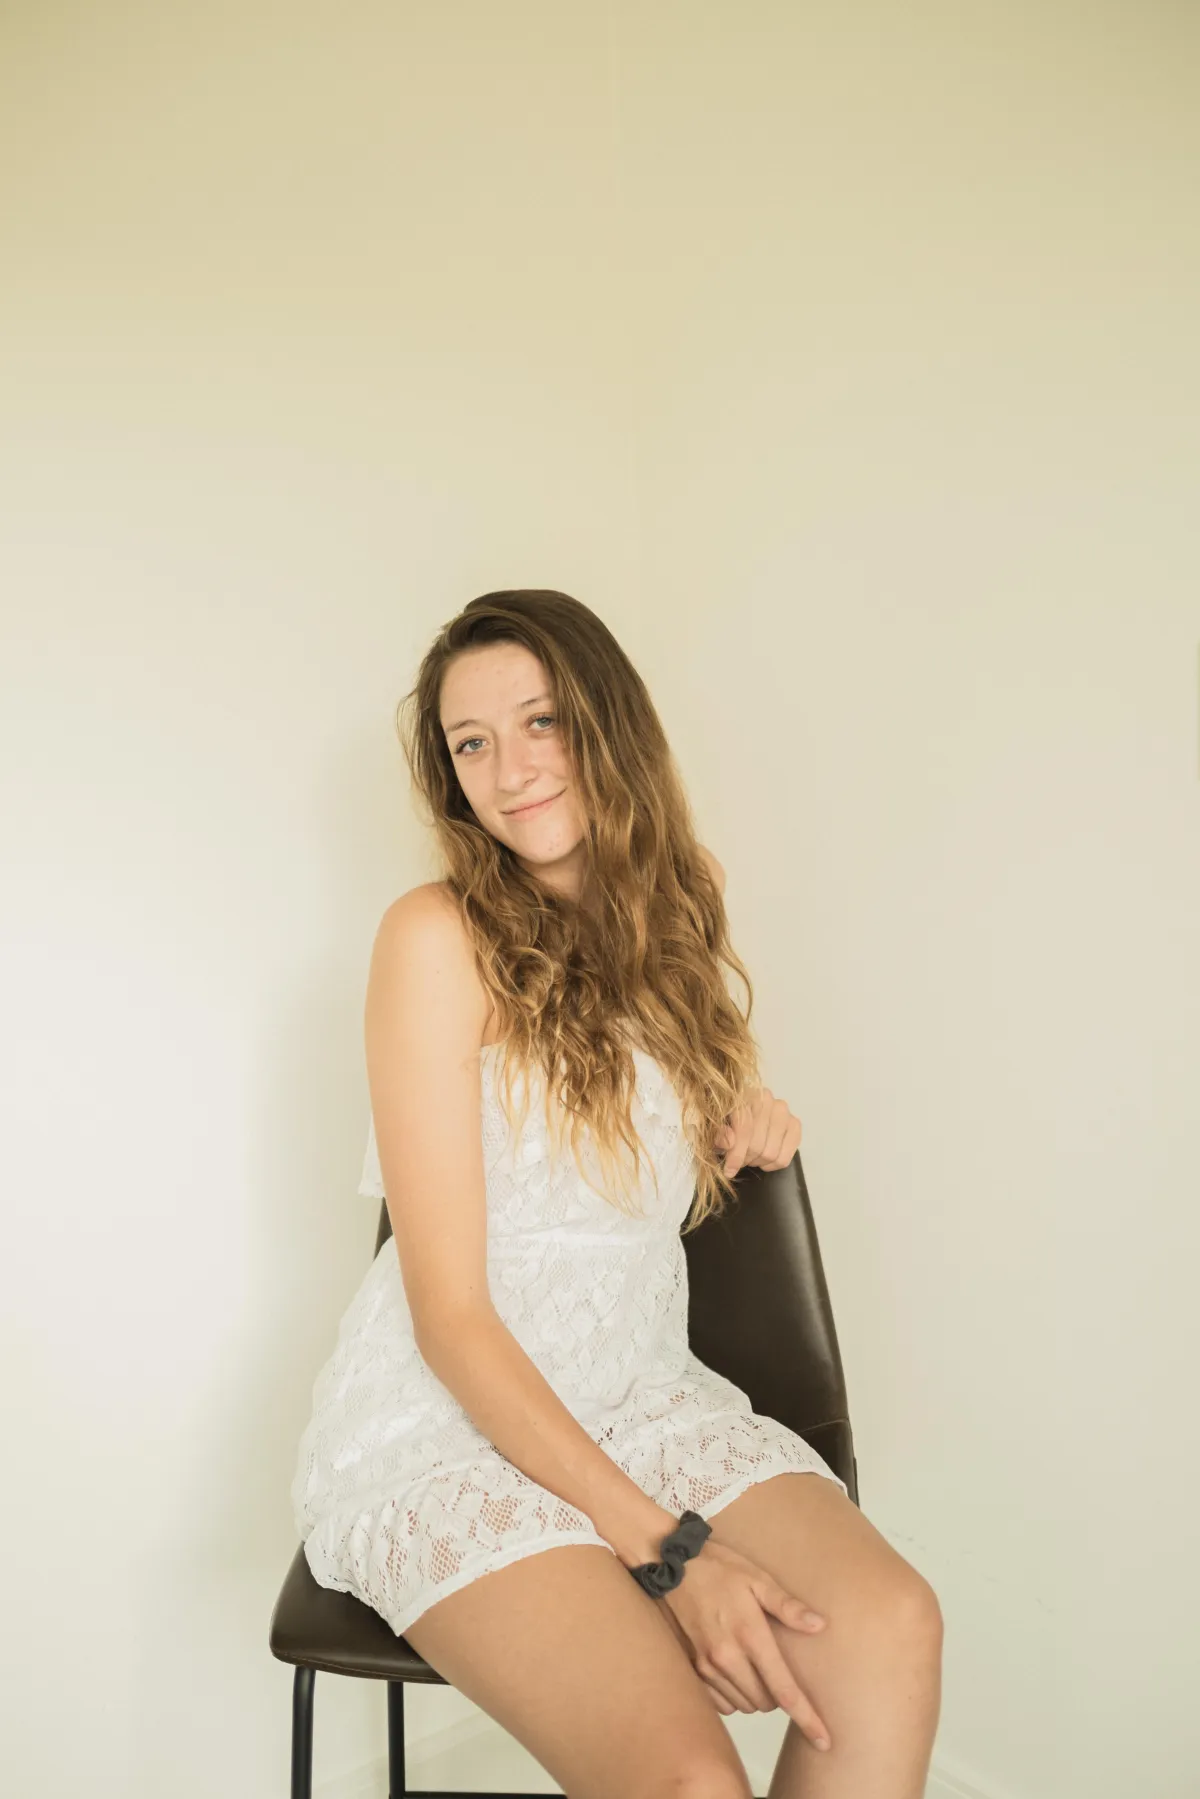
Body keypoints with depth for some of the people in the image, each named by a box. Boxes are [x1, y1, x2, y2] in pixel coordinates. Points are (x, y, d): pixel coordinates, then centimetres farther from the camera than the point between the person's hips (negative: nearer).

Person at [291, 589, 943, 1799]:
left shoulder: (669, 911, 8)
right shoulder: (439, 937, -11)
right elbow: (451, 1315, -13)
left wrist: (750, 1113, 7)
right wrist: (667, 1550, -19)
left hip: (643, 1396, 5)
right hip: (445, 1427, -5)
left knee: (891, 1632, -23)